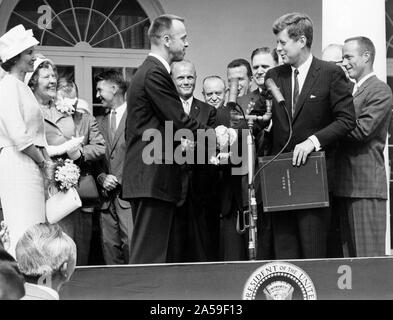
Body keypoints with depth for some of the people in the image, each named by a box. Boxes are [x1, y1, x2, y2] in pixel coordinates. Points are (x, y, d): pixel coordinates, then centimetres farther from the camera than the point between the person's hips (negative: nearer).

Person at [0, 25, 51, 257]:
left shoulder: (22, 87, 20)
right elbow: (19, 135, -17)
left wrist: (43, 160, 8)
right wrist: (43, 161, -7)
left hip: (32, 166, 10)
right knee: (25, 233, -11)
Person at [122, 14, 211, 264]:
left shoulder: (151, 71, 20)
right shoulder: (155, 74, -13)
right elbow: (179, 122, -17)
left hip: (150, 179, 11)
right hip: (154, 179, -11)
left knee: (167, 255, 11)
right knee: (150, 255, -10)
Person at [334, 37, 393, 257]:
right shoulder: (350, 90, 21)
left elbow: (362, 130, -18)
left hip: (366, 185, -9)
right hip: (345, 185, 9)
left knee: (368, 255, -7)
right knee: (349, 254, 10)